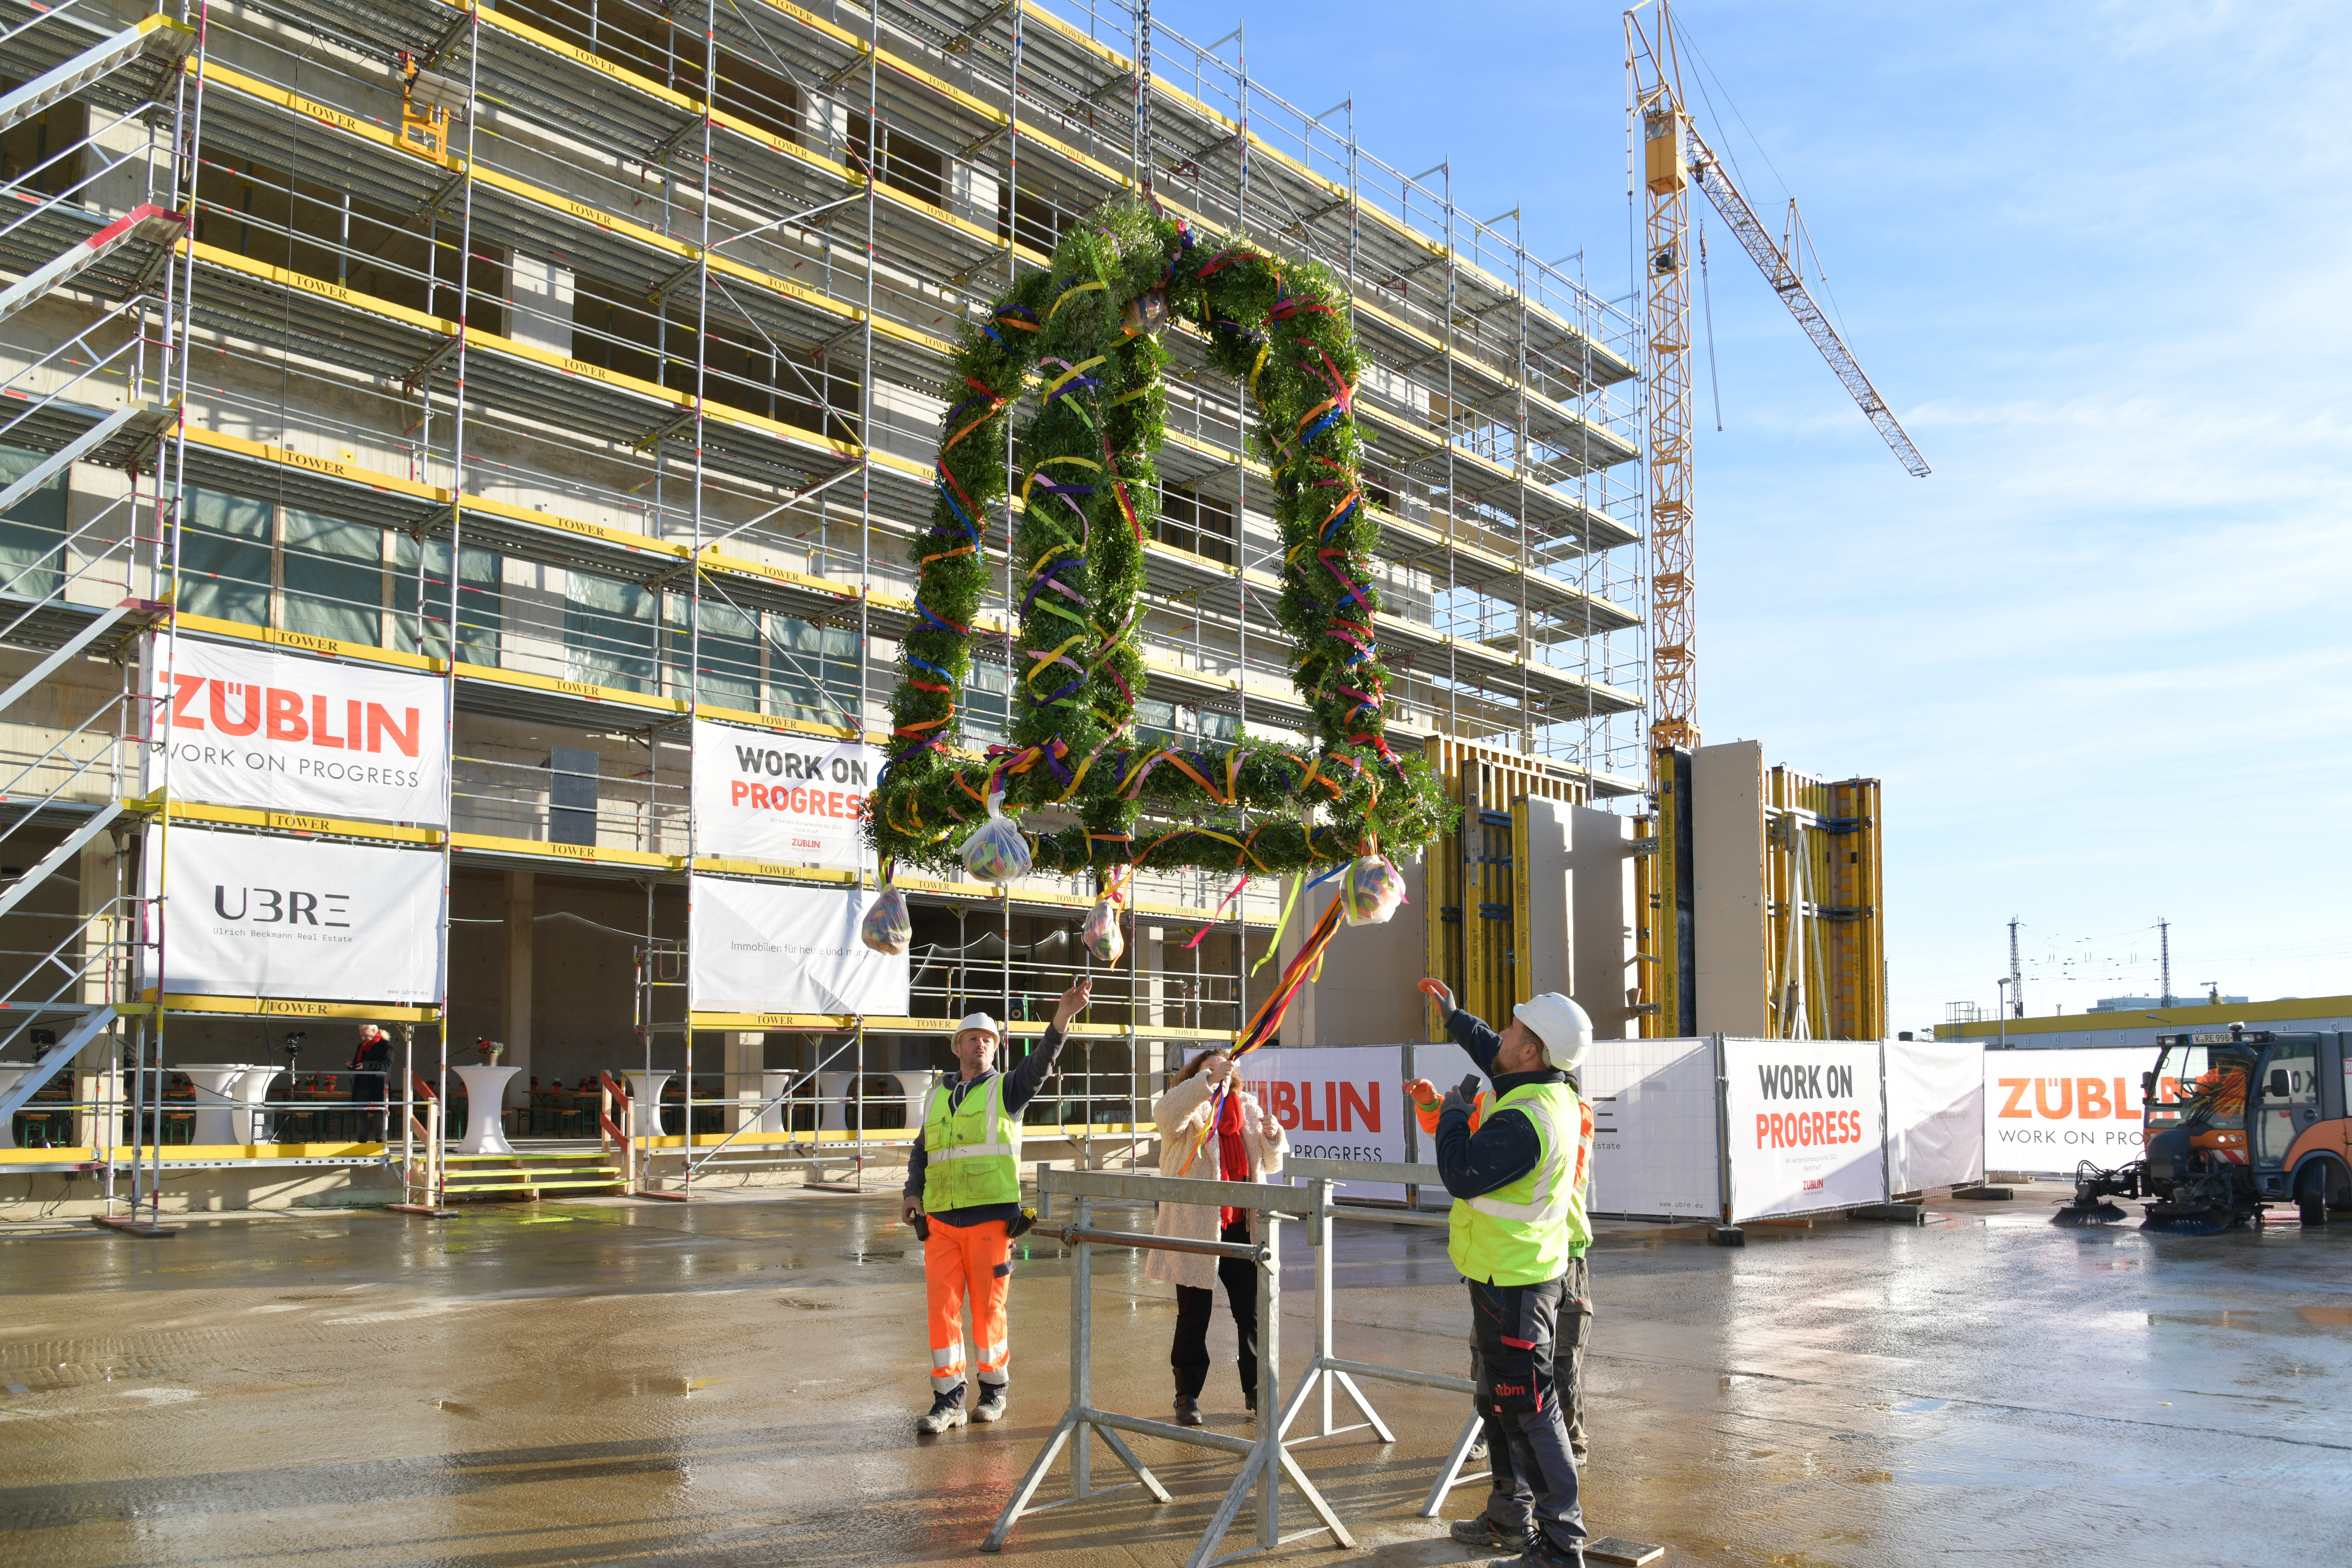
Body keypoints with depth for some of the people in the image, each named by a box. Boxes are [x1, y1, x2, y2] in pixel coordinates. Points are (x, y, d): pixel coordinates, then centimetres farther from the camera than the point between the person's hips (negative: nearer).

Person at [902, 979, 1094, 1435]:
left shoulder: (1006, 1089, 6)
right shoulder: (937, 1096, 17)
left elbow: (1041, 1061, -12)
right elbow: (921, 1152, 25)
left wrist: (1063, 1016, -29)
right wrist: (912, 1193, 7)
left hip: (990, 1217, -3)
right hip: (940, 1219, 3)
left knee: (988, 1307, 2)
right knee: (943, 1306, -1)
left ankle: (994, 1391, 20)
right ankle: (948, 1400, 7)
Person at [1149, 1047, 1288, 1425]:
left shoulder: (1248, 1110, 12)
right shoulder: (1189, 1110, -2)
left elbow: (1271, 1165, 18)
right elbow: (1166, 1113, -27)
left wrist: (1273, 1137, -3)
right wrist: (1208, 1081, -32)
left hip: (1241, 1228, 4)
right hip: (1195, 1229, -4)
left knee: (1252, 1313, 8)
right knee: (1194, 1316, 3)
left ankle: (1257, 1391, 21)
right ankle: (1188, 1395, 14)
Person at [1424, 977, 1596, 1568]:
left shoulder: (1523, 1122, -27)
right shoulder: (1553, 1095, 5)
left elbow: (1461, 1175, -22)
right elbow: (1492, 1054, 24)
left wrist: (1453, 1113, -7)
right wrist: (1454, 1016, 34)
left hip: (1513, 1286, -11)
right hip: (1522, 1273, 11)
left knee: (1529, 1413, -4)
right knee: (1500, 1404, 22)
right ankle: (1510, 1520, 35)